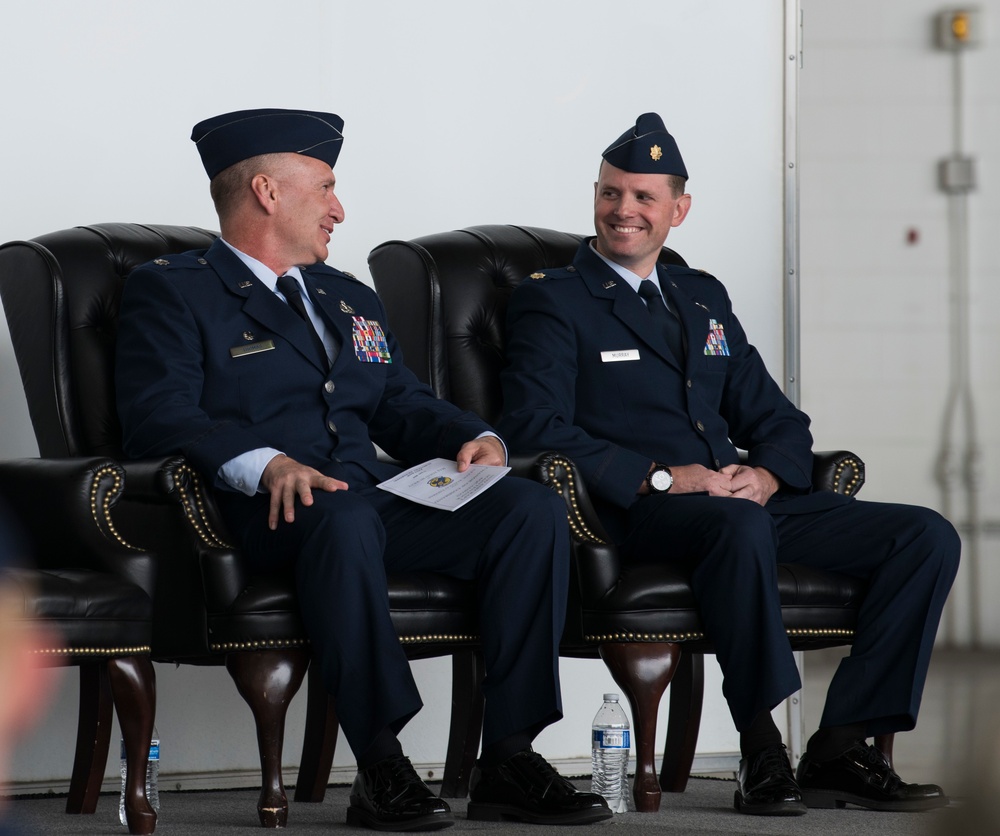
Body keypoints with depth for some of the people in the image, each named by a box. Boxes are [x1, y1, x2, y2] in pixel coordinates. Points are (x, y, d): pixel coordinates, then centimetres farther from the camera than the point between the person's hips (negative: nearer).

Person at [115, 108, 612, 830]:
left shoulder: (350, 300, 32)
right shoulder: (171, 292, 7)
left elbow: (402, 404, 27)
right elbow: (158, 416, -8)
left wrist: (475, 438, 3)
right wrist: (263, 463, -26)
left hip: (380, 499, 7)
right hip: (270, 512, -7)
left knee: (533, 507, -17)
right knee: (345, 518, -41)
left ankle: (509, 760, -20)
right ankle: (380, 768, -35)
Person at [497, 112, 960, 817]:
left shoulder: (703, 298, 25)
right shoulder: (550, 301, 6)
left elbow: (778, 420, 22)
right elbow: (535, 428, -9)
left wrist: (766, 474, -3)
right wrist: (660, 477, -18)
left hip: (748, 500, 7)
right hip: (635, 515, -6)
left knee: (929, 537, -11)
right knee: (739, 527, -41)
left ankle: (841, 749, -17)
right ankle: (762, 755, -31)